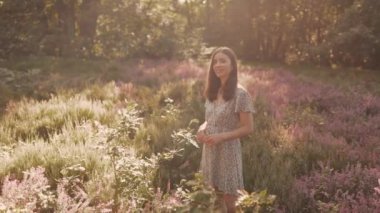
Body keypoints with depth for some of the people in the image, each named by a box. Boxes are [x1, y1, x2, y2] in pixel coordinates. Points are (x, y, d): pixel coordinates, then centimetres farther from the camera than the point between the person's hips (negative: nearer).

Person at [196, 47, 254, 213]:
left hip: (228, 151, -6)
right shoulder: (212, 91, 5)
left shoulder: (240, 94, -16)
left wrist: (221, 136, -23)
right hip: (210, 150, 6)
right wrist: (202, 128, -6)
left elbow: (248, 128, -14)